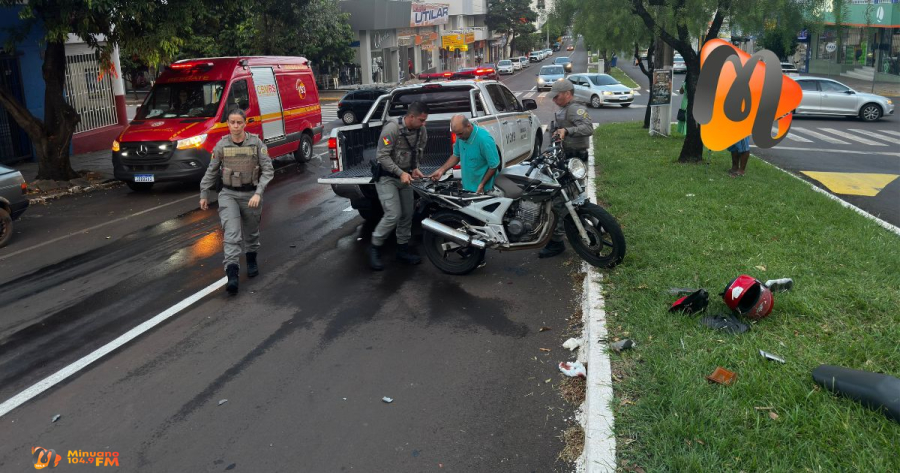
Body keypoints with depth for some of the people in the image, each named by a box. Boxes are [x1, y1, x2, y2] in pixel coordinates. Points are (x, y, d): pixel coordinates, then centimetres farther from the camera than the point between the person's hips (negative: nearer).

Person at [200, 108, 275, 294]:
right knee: (231, 234, -13)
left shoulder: (256, 143, -9)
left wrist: (258, 193, -20)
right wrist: (204, 194, 10)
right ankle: (232, 275, -19)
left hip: (251, 194, 0)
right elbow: (211, 171, 7)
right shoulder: (221, 145, -4)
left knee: (251, 232, 18)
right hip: (228, 195, 0)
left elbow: (268, 170, -10)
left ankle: (252, 260, 44)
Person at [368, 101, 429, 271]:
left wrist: (414, 168, -4)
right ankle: (375, 248, 3)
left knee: (407, 214, 8)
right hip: (387, 177, -7)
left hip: (405, 176, 7)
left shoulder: (421, 131, -3)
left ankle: (403, 249, 24)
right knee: (393, 214, -14)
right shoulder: (392, 128, -24)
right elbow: (382, 156, -23)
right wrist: (400, 173, -27)